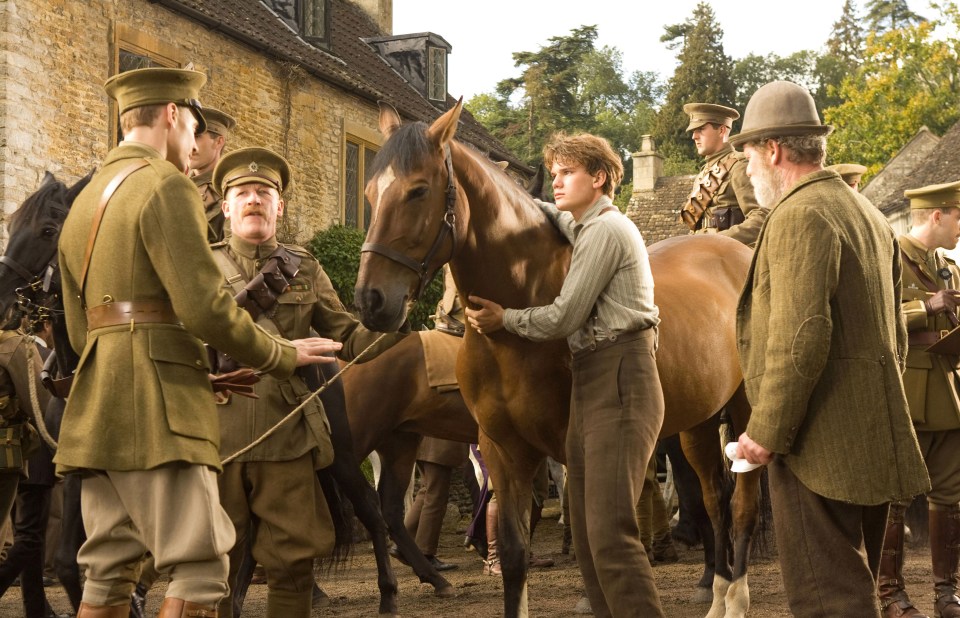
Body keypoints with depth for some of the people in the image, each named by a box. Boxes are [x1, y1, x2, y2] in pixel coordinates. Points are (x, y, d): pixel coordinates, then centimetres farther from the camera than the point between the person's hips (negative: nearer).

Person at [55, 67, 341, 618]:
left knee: (109, 572, 10)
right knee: (200, 569, -8)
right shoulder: (165, 185, -7)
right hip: (156, 409, -9)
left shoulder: (86, 200, 20)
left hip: (98, 410, 9)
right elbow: (207, 308, -17)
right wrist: (282, 357, -1)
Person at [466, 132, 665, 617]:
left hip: (619, 382, -10)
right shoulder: (582, 226, 18)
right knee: (586, 535, 9)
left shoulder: (605, 230, -11)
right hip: (591, 383, 10)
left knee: (610, 534, -15)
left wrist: (503, 319, 0)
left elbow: (562, 318, -14)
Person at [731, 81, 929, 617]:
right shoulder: (868, 213, 16)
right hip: (872, 440, 10)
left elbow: (800, 336, -23)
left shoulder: (799, 215, -14)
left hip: (822, 441, -10)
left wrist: (767, 432, -17)